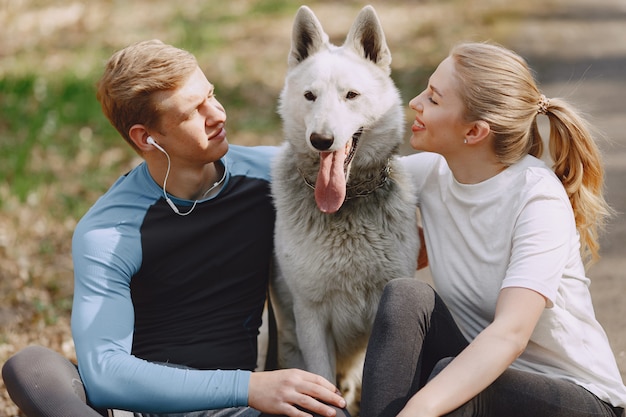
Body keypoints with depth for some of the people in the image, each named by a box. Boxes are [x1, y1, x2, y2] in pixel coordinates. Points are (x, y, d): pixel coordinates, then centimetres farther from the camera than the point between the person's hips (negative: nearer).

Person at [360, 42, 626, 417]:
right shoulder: (432, 173, -3)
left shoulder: (538, 199, -21)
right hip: (482, 369, 5)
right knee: (406, 297, -22)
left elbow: (510, 334, -34)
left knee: (451, 375, -35)